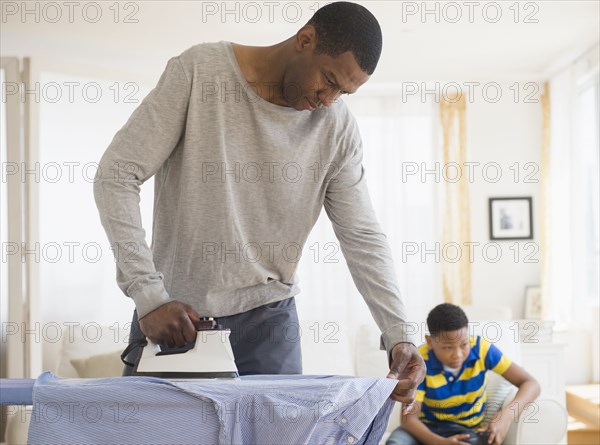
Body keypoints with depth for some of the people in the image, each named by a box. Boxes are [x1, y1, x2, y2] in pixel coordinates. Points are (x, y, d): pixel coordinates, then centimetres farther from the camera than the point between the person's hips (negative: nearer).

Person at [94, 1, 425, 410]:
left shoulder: (338, 129, -3)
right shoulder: (198, 71, -12)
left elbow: (363, 237, 0)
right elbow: (117, 177, -14)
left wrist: (399, 334, -13)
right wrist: (149, 295, -22)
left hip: (266, 314, 2)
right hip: (168, 309, -1)